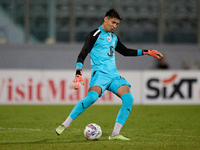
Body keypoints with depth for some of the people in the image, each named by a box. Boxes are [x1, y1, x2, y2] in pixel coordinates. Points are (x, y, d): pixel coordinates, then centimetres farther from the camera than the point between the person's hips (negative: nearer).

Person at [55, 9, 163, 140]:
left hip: (114, 74, 7)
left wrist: (147, 52, 32)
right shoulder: (95, 35, -1)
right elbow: (82, 55, -7)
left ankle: (115, 134, -11)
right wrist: (78, 74, -20)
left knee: (129, 98, -14)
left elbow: (126, 51, 36)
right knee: (92, 97, -32)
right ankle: (65, 125, -21)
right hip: (100, 73, -7)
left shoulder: (114, 38, 21)